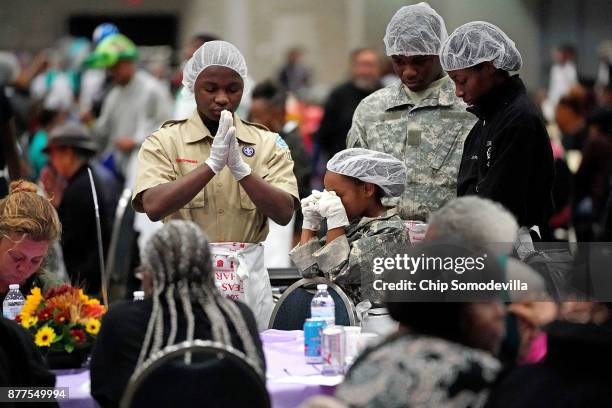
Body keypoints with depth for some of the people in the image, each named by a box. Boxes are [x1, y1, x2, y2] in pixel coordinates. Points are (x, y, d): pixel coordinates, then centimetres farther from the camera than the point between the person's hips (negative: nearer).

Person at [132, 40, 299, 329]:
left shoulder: (267, 144, 8)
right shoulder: (164, 142, 2)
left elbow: (284, 214, -4)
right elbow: (153, 207, -14)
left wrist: (240, 168, -17)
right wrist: (213, 164, -20)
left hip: (247, 275, 1)